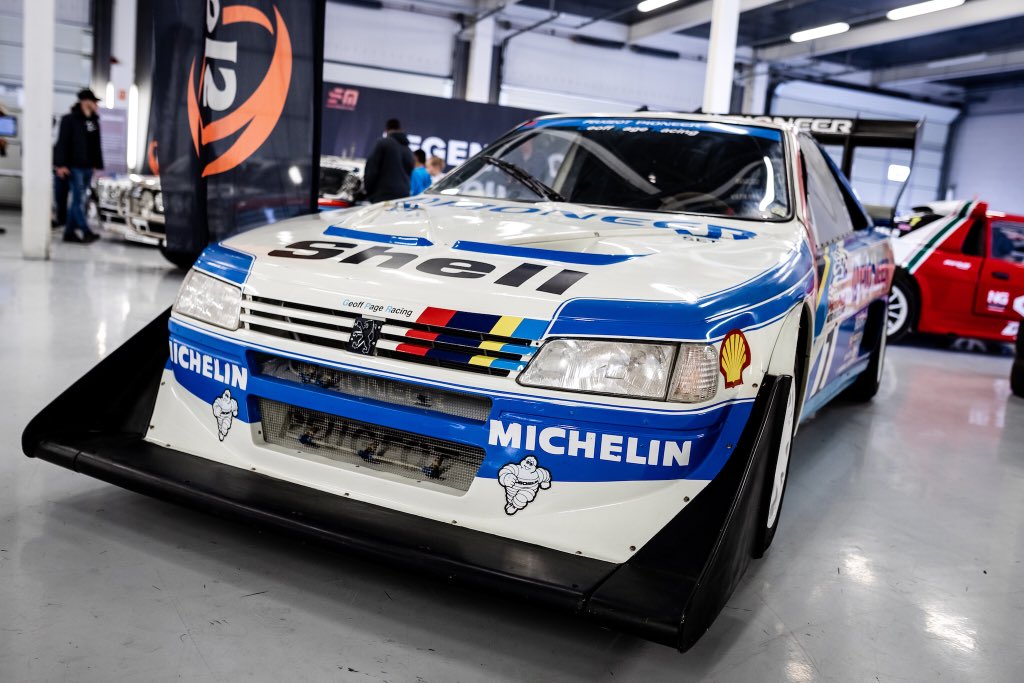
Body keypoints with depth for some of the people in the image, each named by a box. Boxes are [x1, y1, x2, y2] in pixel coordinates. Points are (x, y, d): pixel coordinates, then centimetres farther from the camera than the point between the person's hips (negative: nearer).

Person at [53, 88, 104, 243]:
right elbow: (62, 143, -10)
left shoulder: (94, 121, 15)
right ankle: (86, 232, -11)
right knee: (78, 200, -8)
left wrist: (97, 164, 11)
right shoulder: (70, 119, -6)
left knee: (80, 200, 8)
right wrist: (61, 164, -16)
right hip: (75, 166, -7)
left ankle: (70, 232, 14)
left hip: (88, 166, 7)